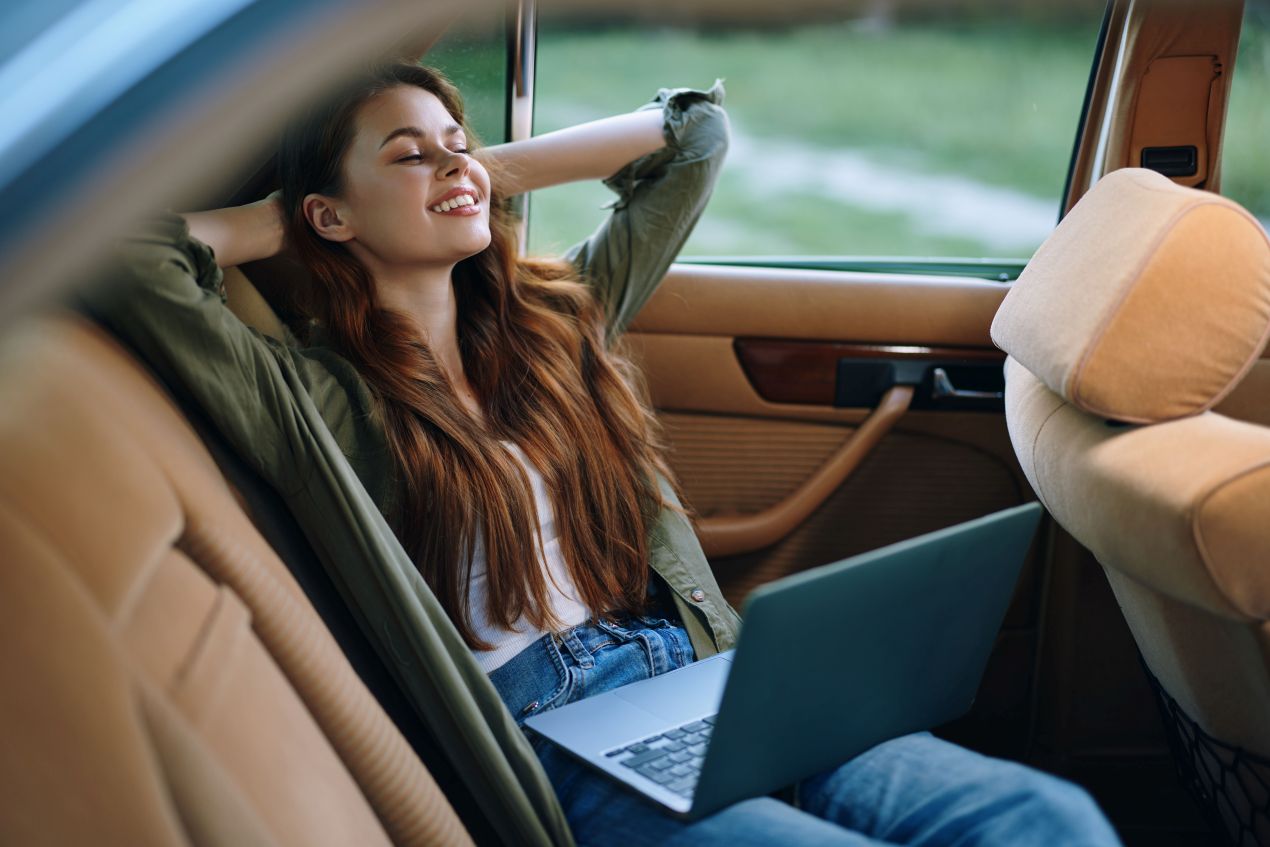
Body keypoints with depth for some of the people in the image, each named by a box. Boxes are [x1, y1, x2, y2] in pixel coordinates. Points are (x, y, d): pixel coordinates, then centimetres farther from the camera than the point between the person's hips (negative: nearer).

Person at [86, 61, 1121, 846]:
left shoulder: (554, 315, 18)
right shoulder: (318, 400, 1)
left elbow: (694, 136, 27)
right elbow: (112, 249, -14)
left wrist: (491, 173, 18)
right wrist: (279, 221, 5)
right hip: (546, 751, -6)